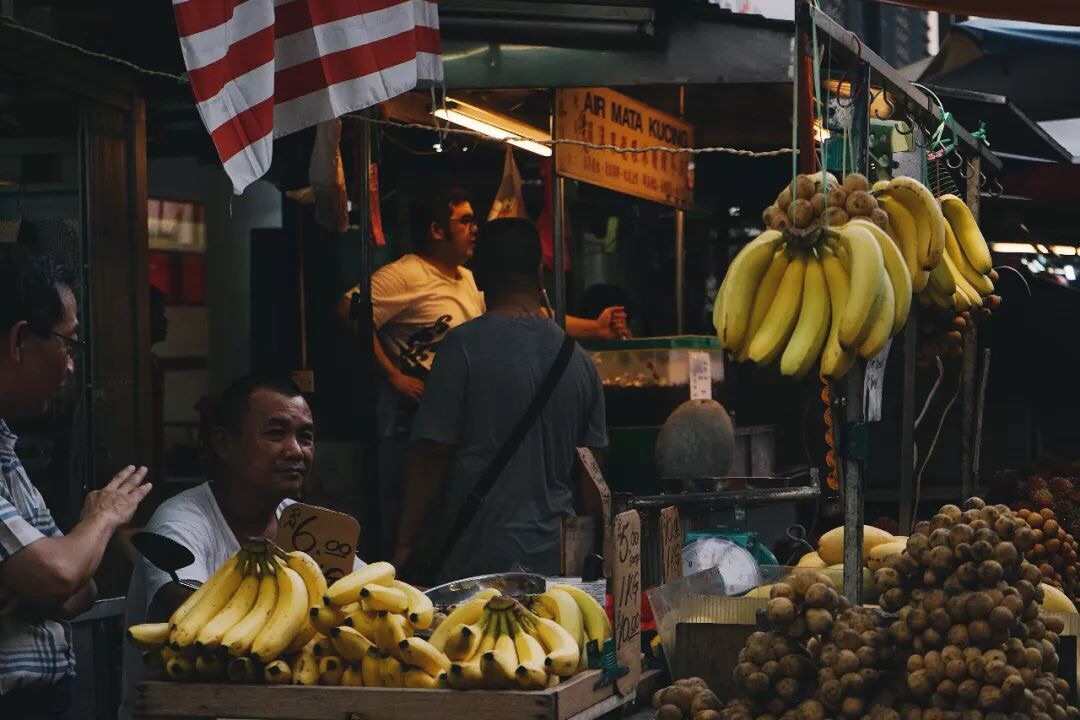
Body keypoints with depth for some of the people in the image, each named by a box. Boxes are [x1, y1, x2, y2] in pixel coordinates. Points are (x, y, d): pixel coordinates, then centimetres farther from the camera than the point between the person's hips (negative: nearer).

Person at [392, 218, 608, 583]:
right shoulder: (579, 359, 7)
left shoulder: (464, 345, -9)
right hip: (553, 558, 5)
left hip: (478, 556, -5)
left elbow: (431, 454, -10)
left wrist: (408, 542, -1)